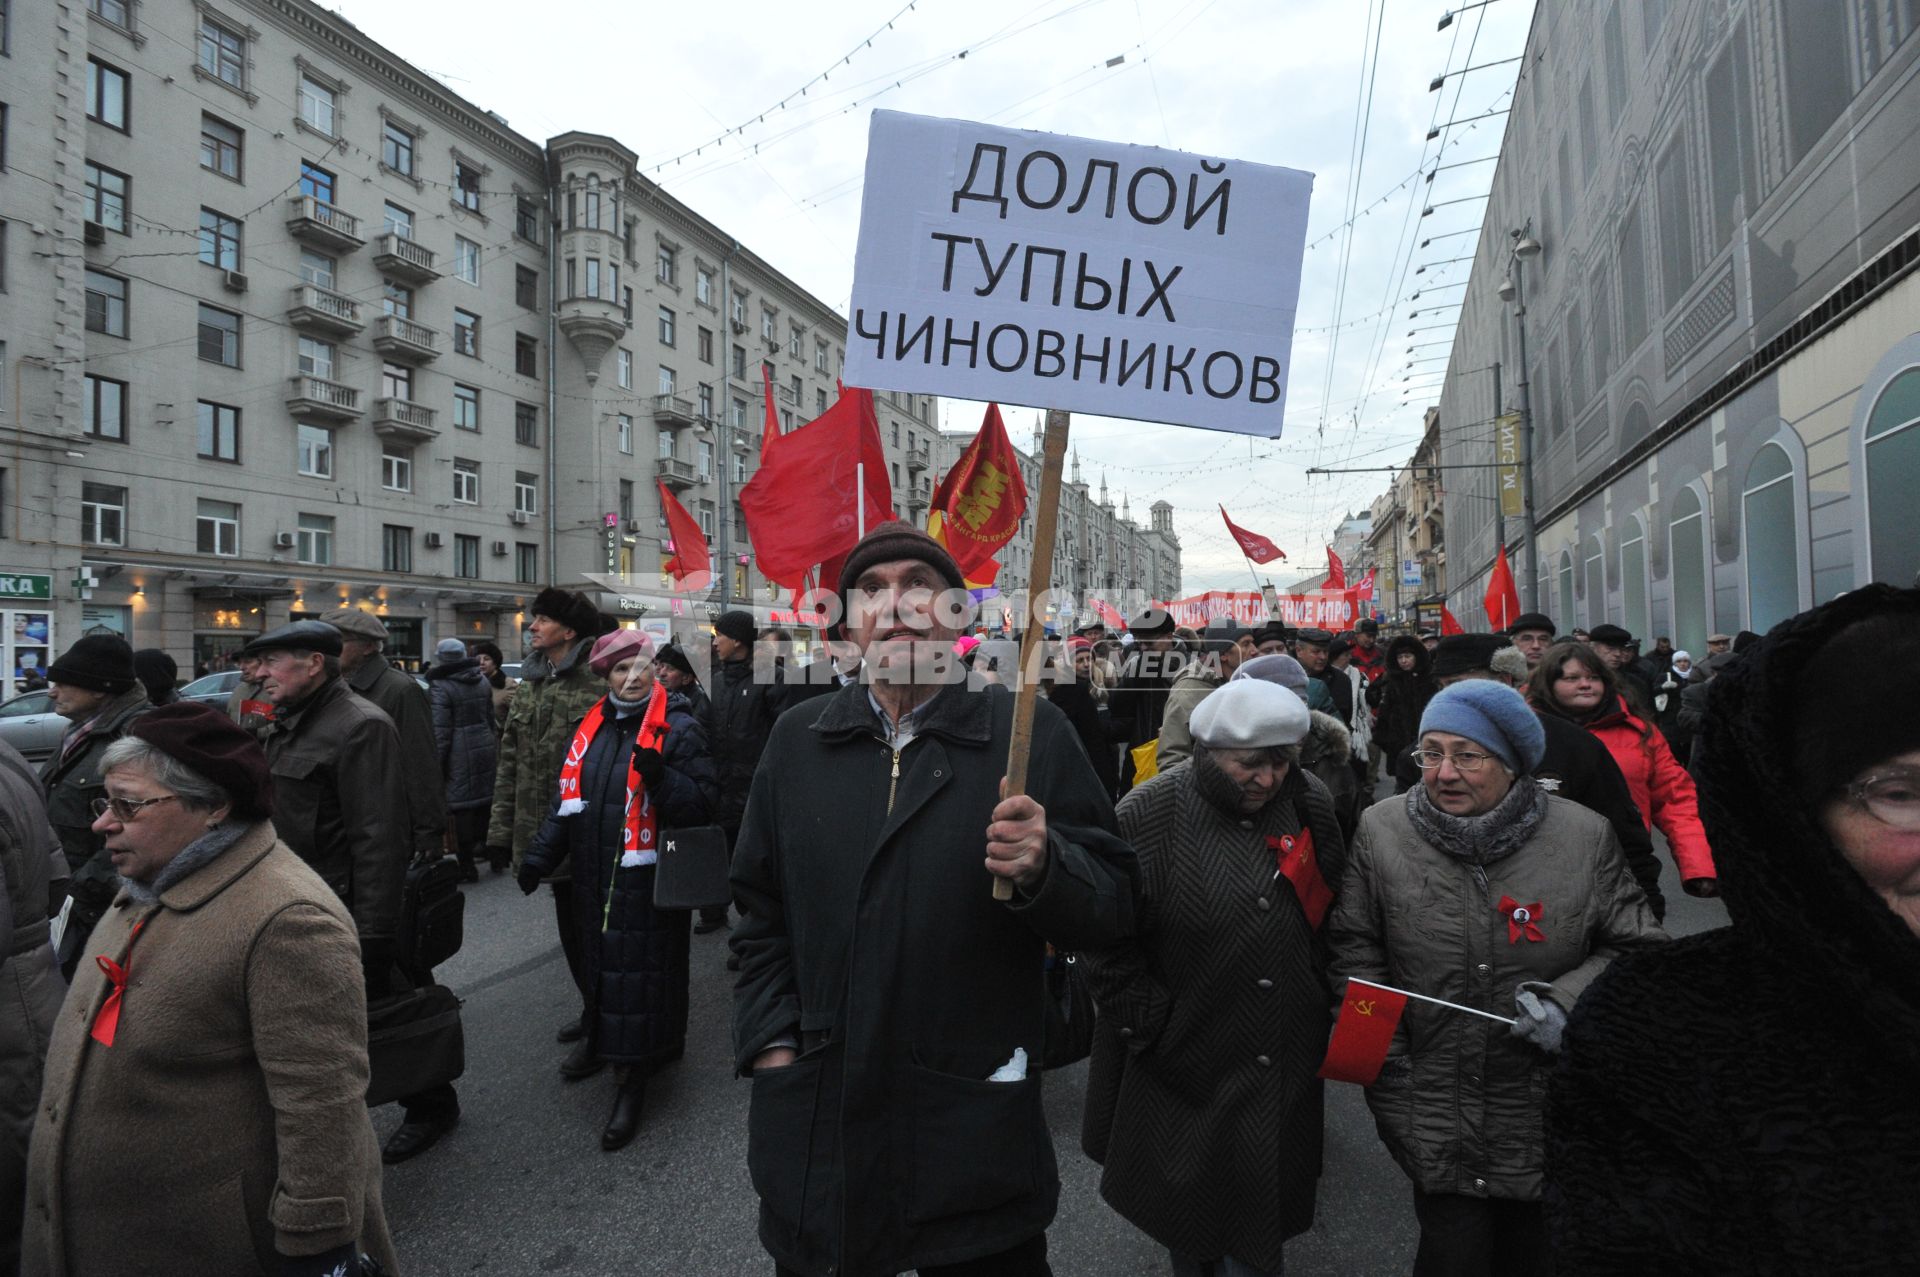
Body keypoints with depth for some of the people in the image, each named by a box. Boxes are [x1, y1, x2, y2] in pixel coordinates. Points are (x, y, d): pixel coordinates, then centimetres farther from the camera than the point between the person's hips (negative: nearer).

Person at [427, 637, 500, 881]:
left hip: (459, 757, -7)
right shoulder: (481, 681, 9)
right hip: (486, 749, 7)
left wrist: (435, 765, -9)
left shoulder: (440, 687, -13)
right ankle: (495, 855, 26)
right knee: (486, 803, 17)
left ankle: (466, 866, 5)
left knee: (460, 808, 0)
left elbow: (440, 733, -14)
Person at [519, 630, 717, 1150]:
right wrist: (540, 855, 7)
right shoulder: (593, 727, 9)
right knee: (605, 968, 14)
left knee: (637, 975, -2)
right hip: (596, 878, 6)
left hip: (647, 882, -6)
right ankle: (663, 1047, 35)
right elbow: (566, 799, 15)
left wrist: (660, 776, -29)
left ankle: (631, 1085, 12)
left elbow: (701, 802, -13)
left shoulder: (678, 728, -8)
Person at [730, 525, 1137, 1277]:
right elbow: (762, 913, 10)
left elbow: (1113, 907, -8)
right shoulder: (798, 741, 4)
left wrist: (1045, 866, -27)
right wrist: (774, 1046, 1)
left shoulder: (1030, 733, -7)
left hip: (977, 1129, -2)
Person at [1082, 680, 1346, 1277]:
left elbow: (1332, 913, 8)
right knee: (1189, 1205, 18)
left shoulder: (1311, 805, -3)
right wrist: (1149, 1025, -12)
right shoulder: (1149, 815, -17)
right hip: (1184, 1066, -2)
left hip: (1283, 1069, 3)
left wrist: (1323, 1001, 5)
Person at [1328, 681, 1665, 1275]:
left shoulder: (1585, 836, -7)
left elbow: (1637, 947, 5)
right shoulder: (1381, 831, -8)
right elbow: (1356, 956, -2)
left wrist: (1568, 1002, -12)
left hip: (1552, 1120, 2)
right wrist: (1394, 1092, -5)